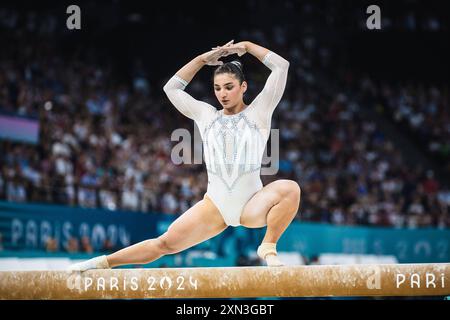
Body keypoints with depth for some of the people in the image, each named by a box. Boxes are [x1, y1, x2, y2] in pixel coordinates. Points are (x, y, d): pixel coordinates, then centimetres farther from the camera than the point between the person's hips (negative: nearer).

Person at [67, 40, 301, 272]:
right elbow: (172, 88, 18)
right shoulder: (206, 115, 13)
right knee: (166, 242, -5)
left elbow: (281, 66, 0)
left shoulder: (258, 111, 5)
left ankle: (268, 248, -20)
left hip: (251, 206, -2)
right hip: (216, 205, 3)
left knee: (290, 188, -34)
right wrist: (203, 59, 16)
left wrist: (248, 46, 8)